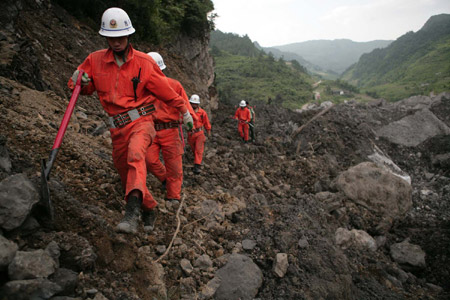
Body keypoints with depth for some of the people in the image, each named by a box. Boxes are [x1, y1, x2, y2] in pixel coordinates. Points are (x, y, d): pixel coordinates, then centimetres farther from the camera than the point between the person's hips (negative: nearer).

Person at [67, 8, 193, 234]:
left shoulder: (143, 62, -2)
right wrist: (80, 82, -8)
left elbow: (165, 91, 6)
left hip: (141, 121, -4)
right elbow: (85, 88, 16)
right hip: (117, 128, 4)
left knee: (135, 154, -36)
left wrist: (185, 112, 13)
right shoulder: (95, 60, 5)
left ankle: (132, 211, -46)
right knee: (126, 176, 12)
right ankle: (149, 208, 36)